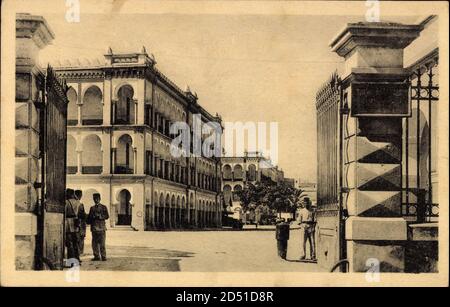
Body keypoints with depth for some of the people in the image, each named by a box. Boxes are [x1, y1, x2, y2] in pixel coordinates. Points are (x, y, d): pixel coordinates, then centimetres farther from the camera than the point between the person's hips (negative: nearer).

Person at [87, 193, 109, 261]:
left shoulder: (103, 207, 6)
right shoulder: (92, 208, 17)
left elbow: (107, 216, -2)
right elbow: (89, 217, 20)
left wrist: (99, 216, -14)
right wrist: (89, 221, 0)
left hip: (101, 227, -4)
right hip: (94, 228, 4)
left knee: (102, 243, -8)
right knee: (94, 243, 3)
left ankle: (103, 256, -4)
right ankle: (96, 256, 10)